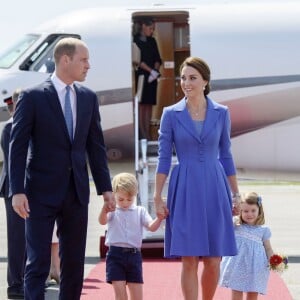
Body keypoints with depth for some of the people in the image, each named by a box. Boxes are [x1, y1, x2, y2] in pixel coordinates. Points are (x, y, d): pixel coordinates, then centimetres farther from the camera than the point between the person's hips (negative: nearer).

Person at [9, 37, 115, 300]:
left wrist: (105, 188, 7)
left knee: (74, 263, 9)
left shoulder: (88, 98, 9)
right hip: (42, 192, -5)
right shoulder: (33, 97, -6)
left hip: (77, 192, 5)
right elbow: (17, 147, -8)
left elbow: (96, 146, 12)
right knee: (38, 263, -5)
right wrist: (18, 191, -15)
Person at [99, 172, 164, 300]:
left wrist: (159, 219, -26)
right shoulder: (112, 211, 2)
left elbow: (152, 227, -3)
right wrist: (104, 210, -41)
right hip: (116, 254, -2)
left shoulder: (140, 211, 9)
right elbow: (102, 221, -18)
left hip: (134, 254, 2)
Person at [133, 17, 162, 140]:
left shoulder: (152, 41, 14)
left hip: (152, 77, 5)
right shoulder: (135, 40, -4)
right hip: (140, 75, -5)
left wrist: (155, 70, -7)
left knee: (149, 104, 3)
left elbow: (157, 59, 11)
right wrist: (151, 70, -16)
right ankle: (142, 133, -7)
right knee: (141, 104, -6)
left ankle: (147, 132, 4)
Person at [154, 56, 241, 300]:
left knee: (213, 261, 2)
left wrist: (236, 194, 11)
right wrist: (158, 197, -3)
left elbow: (226, 155, 11)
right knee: (189, 260, -2)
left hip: (214, 191, 2)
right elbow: (164, 158, 1)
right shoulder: (171, 114, 0)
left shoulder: (221, 113, 5)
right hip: (185, 191, -2)